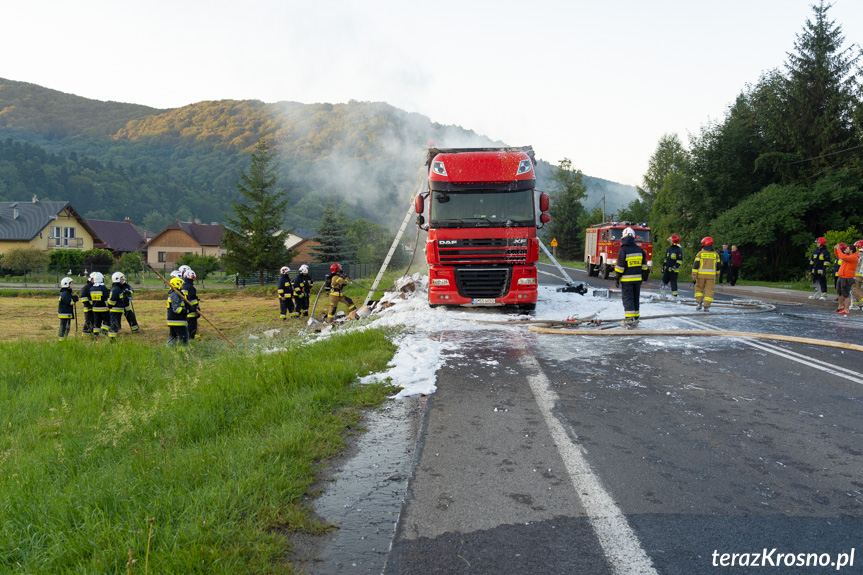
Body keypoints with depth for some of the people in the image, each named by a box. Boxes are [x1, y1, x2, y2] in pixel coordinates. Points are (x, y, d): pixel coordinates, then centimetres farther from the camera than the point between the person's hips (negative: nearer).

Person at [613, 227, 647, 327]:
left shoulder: (623, 250, -13)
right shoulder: (639, 249, 5)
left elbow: (620, 266, -12)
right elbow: (644, 265, 12)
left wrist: (617, 278, -5)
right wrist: (642, 275, 21)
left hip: (626, 279, -5)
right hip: (637, 279, 5)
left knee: (627, 298, -3)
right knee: (635, 298, 13)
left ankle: (630, 319, -10)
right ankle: (635, 318, 19)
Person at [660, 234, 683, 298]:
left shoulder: (678, 250, -8)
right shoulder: (669, 249, 16)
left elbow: (680, 260, -12)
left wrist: (675, 266, -21)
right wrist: (663, 267, 21)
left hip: (674, 270, -7)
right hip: (667, 269, 7)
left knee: (673, 283, -3)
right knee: (664, 281, 8)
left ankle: (674, 295, 5)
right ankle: (662, 294, 14)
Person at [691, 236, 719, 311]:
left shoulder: (700, 253, -2)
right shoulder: (715, 254, 7)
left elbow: (695, 265, -5)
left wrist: (694, 277, -2)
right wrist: (716, 276, 23)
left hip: (701, 275, -1)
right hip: (711, 275, 1)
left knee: (699, 288, 16)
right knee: (709, 290, 5)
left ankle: (699, 303, 7)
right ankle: (706, 306, 2)